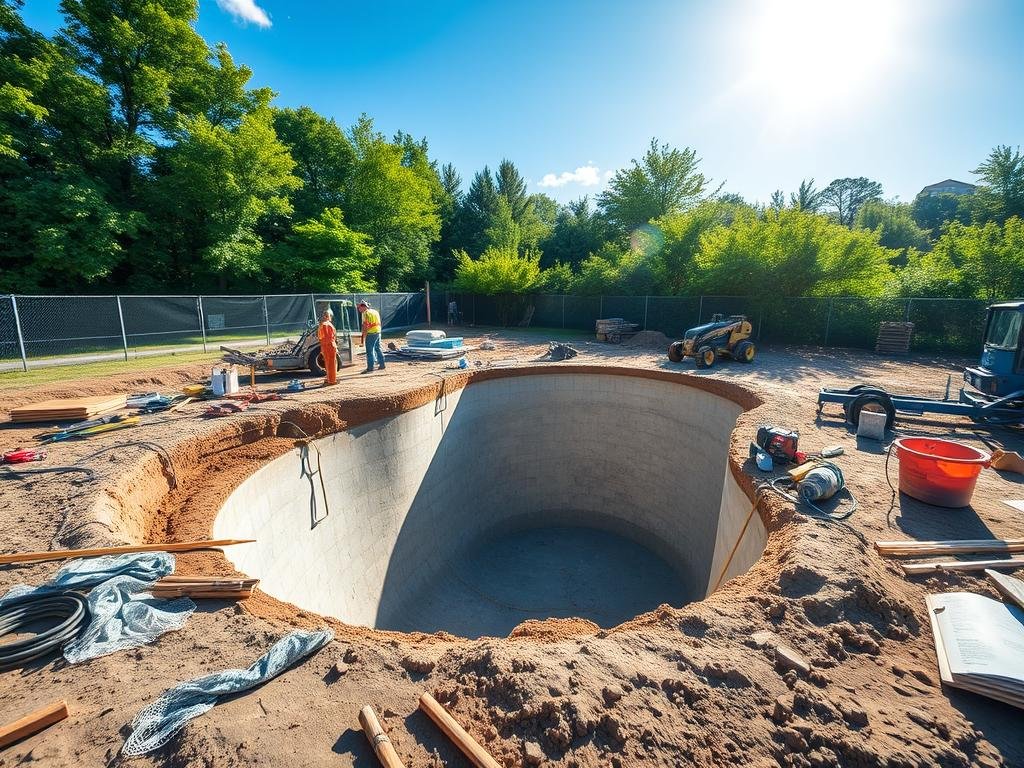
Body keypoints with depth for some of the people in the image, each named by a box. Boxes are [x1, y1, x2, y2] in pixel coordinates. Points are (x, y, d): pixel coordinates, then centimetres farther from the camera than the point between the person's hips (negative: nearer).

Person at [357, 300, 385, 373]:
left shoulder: (366, 313, -10)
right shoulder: (375, 311, 15)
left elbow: (365, 326, -17)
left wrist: (363, 338, -16)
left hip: (371, 334, -9)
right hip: (378, 332, 9)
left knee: (369, 351, -5)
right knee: (378, 349, 16)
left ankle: (370, 368, -6)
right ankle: (382, 365, 22)